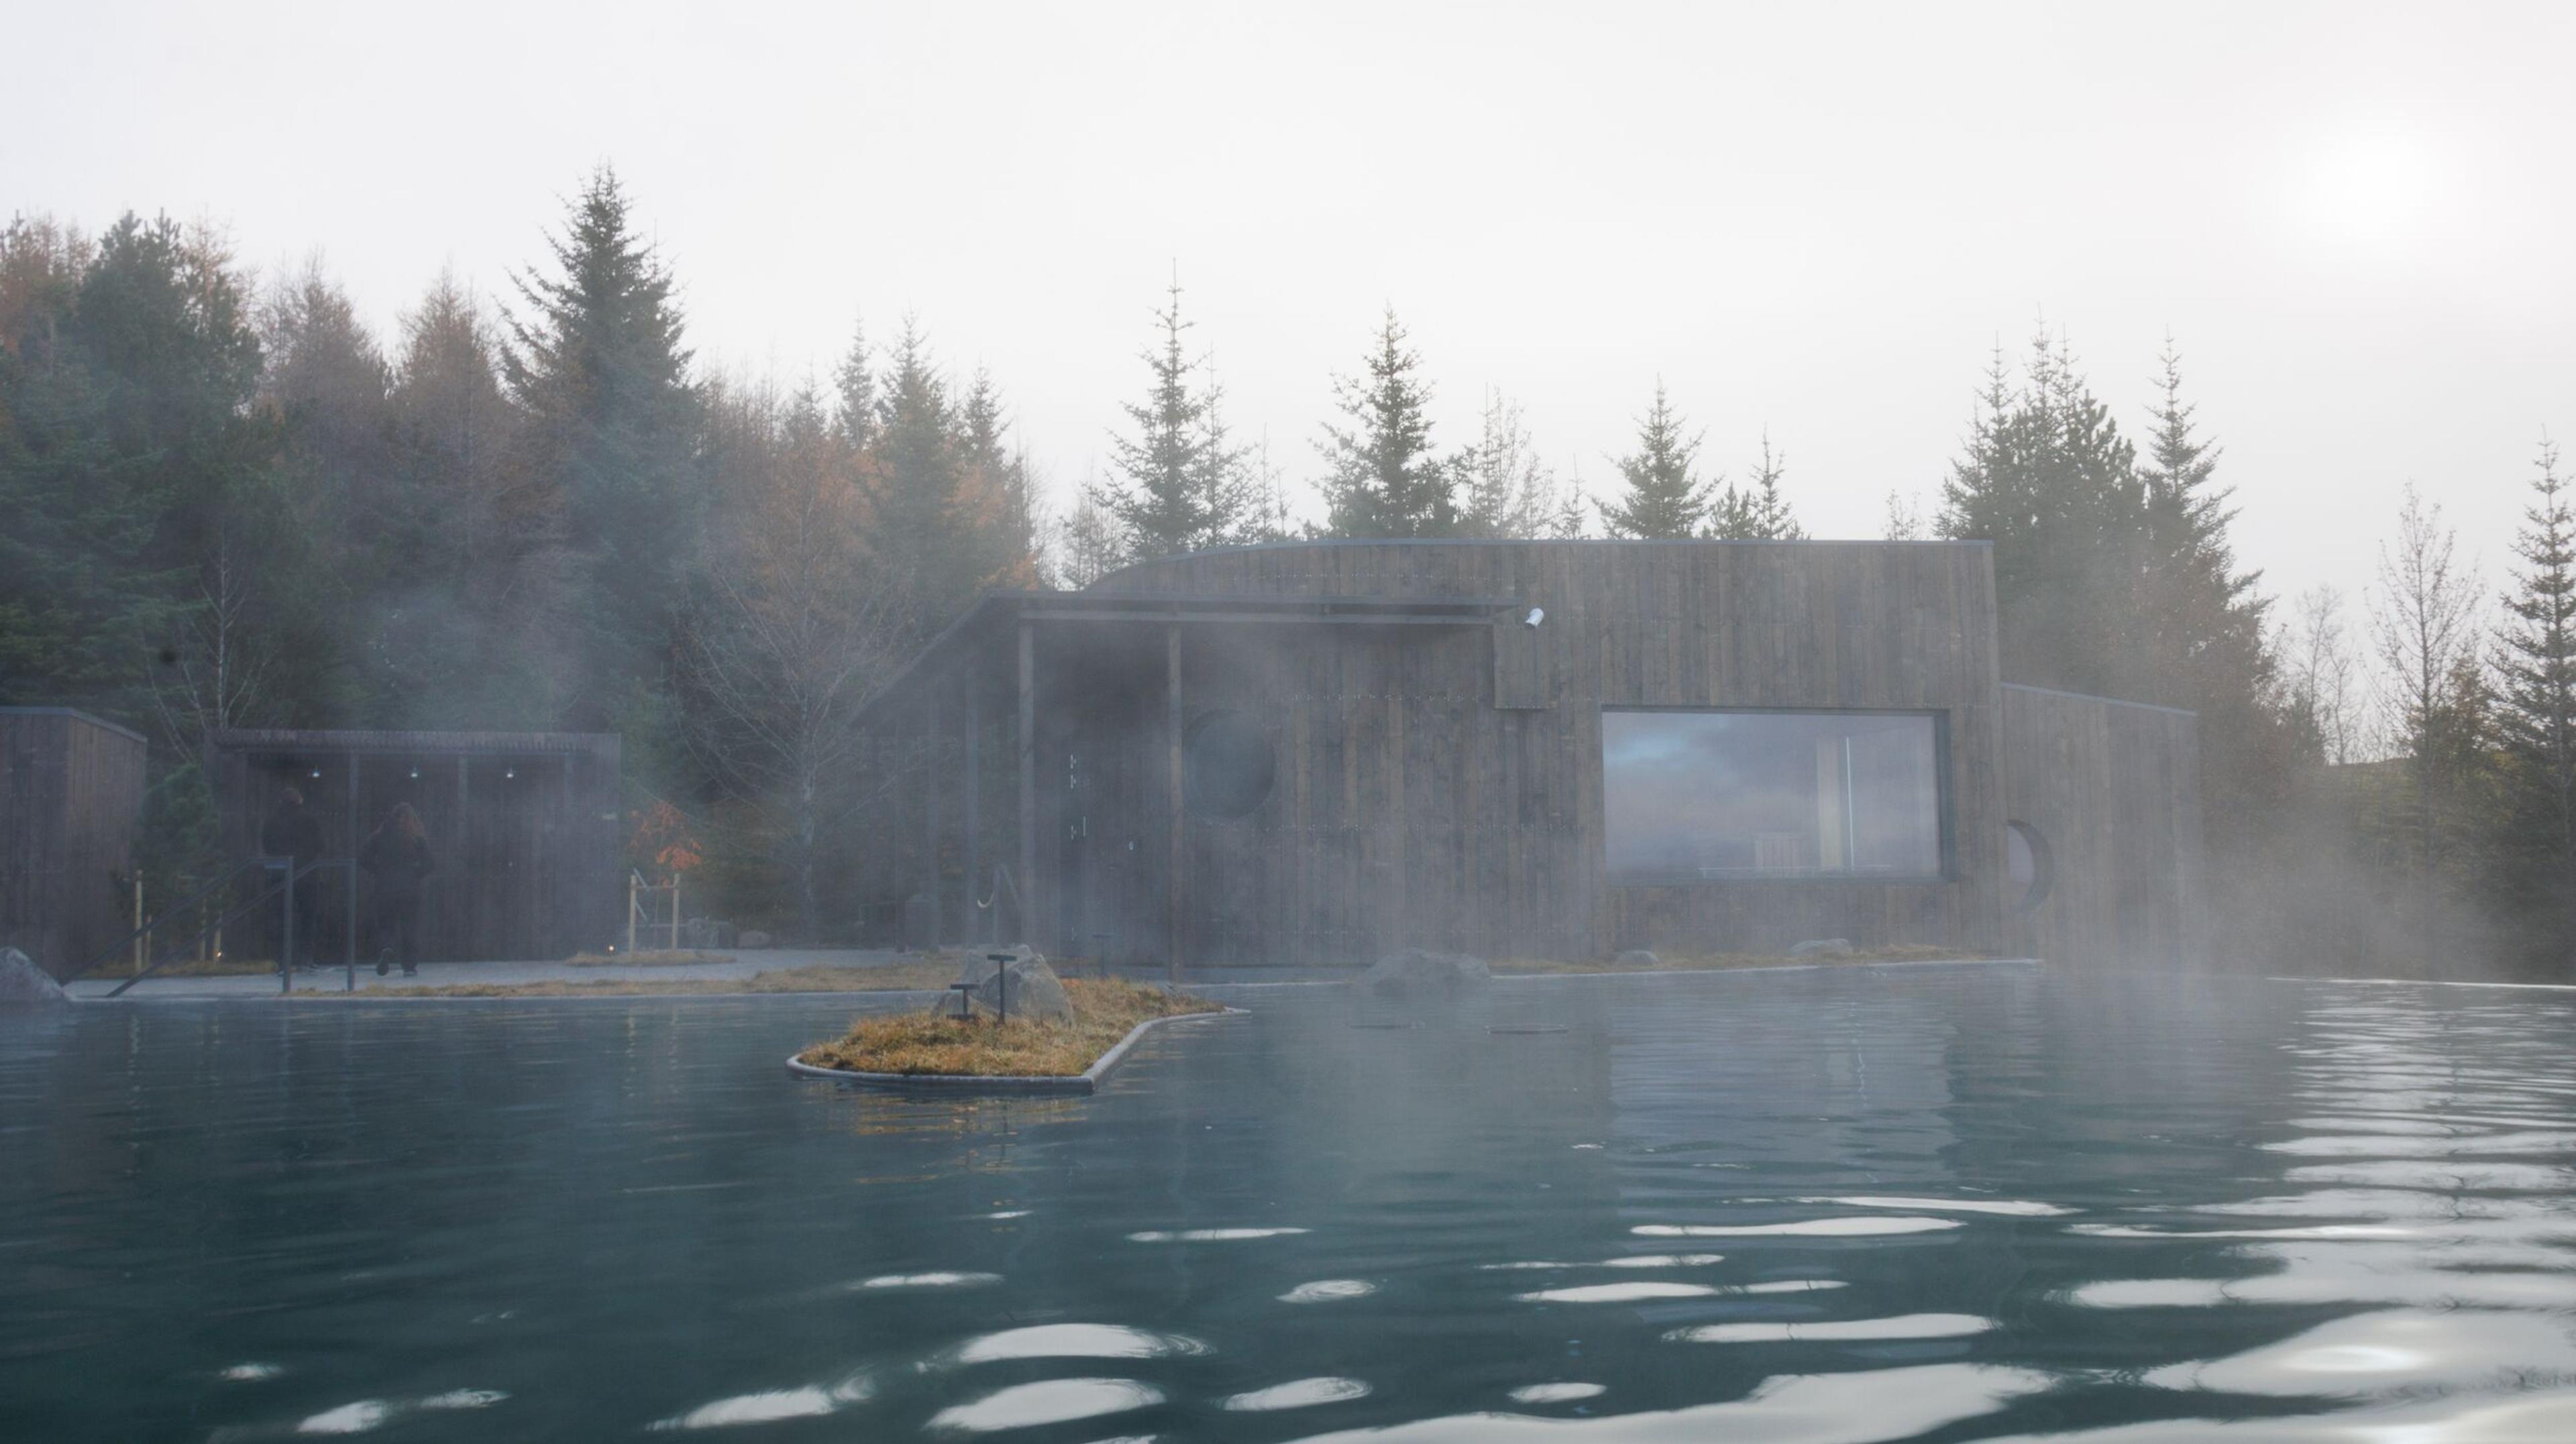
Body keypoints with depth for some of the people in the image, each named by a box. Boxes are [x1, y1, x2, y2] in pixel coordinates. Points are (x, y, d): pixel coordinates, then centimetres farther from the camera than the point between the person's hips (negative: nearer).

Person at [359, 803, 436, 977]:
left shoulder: (380, 836, 1)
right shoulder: (417, 837, -3)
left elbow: (363, 858, 0)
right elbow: (430, 864, -8)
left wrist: (379, 873, 10)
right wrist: (416, 875, 7)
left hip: (385, 889, 1)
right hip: (410, 890, -1)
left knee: (386, 925, 12)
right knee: (410, 926, 7)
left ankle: (386, 947, -18)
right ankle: (410, 966, 6)